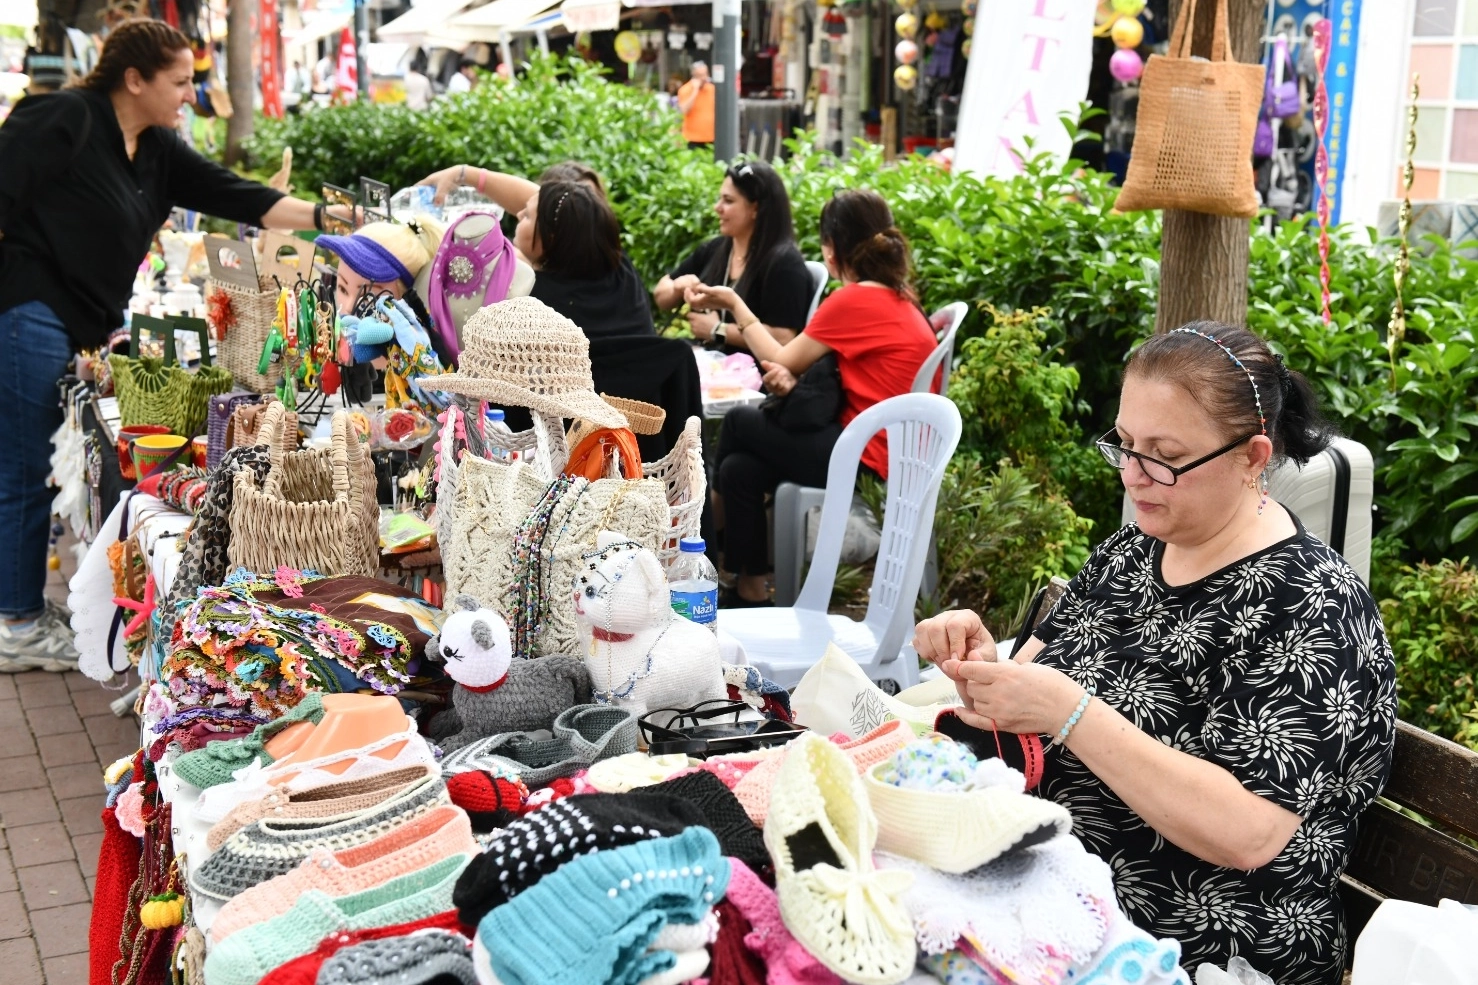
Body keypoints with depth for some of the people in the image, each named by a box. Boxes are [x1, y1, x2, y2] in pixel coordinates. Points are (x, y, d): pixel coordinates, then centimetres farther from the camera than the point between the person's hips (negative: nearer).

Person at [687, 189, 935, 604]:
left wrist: (733, 303, 7)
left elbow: (782, 361, -4)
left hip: (869, 459, -8)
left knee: (739, 421, 7)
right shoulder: (898, 297, 12)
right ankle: (752, 590, 10)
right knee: (739, 469, 5)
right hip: (897, 455, 8)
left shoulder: (853, 300, -16)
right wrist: (792, 379, -9)